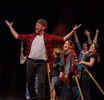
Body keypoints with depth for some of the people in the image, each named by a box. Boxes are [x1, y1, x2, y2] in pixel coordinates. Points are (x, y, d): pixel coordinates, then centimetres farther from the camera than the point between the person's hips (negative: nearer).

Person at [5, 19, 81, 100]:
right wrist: (10, 26, 19)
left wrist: (73, 31, -7)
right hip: (30, 62, 4)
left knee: (41, 83, -10)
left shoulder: (49, 37, 1)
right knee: (30, 82, 13)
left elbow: (63, 39, -1)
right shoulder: (31, 36, 11)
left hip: (41, 63, -4)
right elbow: (17, 36, 17)